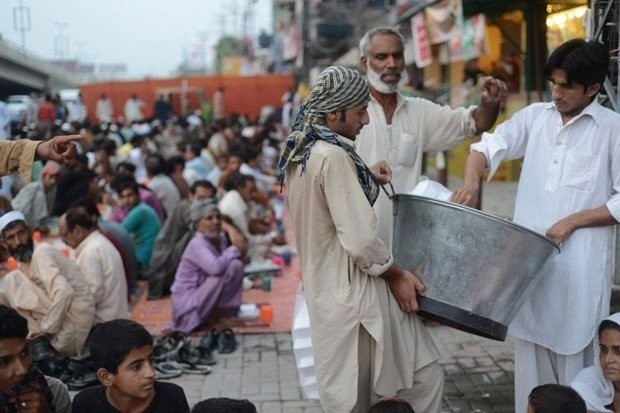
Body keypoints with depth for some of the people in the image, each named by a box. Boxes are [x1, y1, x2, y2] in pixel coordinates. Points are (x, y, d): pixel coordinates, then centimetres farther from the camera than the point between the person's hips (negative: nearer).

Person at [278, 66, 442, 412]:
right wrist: (396, 275, -10)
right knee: (423, 377, 1)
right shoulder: (333, 156, -22)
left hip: (326, 287, 10)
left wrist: (365, 177, 12)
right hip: (354, 289, -10)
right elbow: (360, 239, -24)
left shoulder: (299, 152, 7)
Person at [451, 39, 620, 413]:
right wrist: (471, 182, -13)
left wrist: (573, 221, -13)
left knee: (574, 360, 2)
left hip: (579, 265, -4)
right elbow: (488, 146, 6)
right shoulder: (535, 117, 9)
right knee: (530, 357, 12)